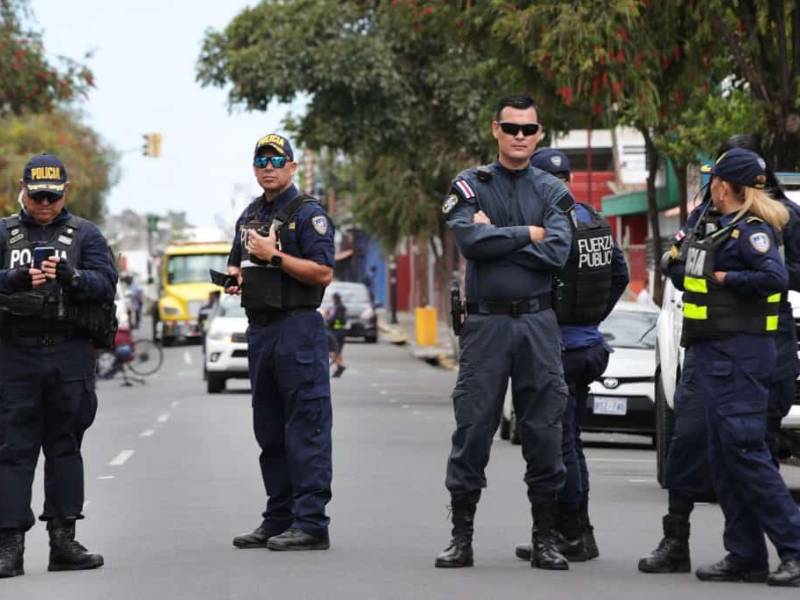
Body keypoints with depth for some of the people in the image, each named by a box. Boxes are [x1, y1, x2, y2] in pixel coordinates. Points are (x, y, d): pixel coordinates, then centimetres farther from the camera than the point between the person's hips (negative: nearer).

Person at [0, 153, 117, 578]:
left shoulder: (84, 235, 10)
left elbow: (106, 284, -3)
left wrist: (69, 276, -22)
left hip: (70, 353, 1)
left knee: (65, 445, 5)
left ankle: (63, 540, 10)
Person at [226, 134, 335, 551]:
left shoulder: (307, 213, -5)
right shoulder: (250, 216, 19)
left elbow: (323, 272, -14)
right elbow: (236, 264, 30)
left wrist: (274, 255, -18)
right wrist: (232, 278, 8)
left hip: (298, 329, -9)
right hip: (259, 329, 9)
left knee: (306, 428, -9)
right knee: (269, 429, 11)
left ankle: (311, 523, -11)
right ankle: (279, 519, 18)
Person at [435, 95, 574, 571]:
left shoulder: (552, 191, 8)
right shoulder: (471, 185, 6)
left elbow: (557, 253, -8)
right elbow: (469, 240, -13)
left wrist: (495, 237, -8)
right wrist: (527, 235, -7)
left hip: (538, 322, 1)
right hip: (485, 322, -1)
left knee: (545, 430, 2)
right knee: (473, 428, 0)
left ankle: (546, 539, 10)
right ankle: (461, 537, 7)